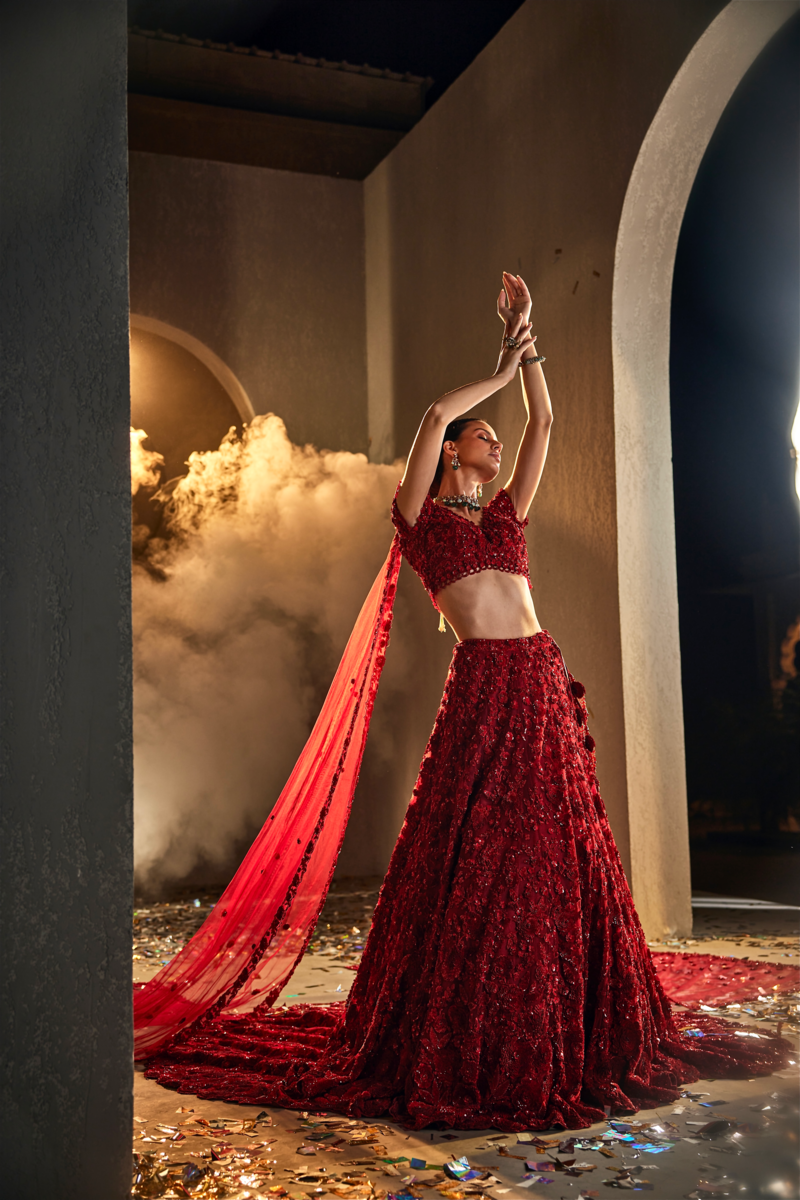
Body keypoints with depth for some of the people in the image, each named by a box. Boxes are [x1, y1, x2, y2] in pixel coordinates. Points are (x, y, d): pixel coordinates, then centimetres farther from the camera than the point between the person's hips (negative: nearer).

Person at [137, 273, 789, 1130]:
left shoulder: (505, 515, 21)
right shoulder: (419, 515, 6)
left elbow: (544, 420, 19)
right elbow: (435, 412, -6)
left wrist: (524, 337, 17)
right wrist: (498, 374, 8)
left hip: (544, 686, 6)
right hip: (483, 688, -6)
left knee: (554, 853, 7)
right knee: (468, 855, -3)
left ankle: (549, 1034, 19)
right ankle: (451, 1039, 8)